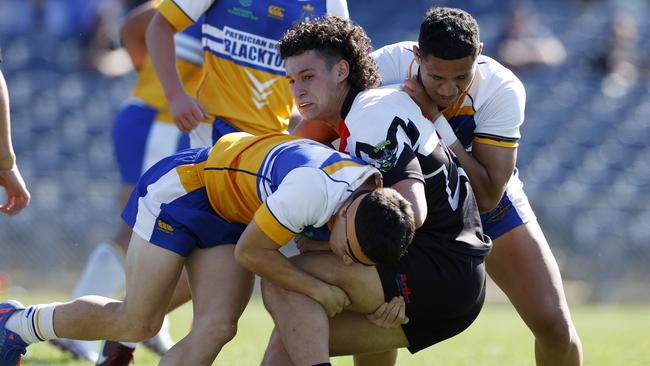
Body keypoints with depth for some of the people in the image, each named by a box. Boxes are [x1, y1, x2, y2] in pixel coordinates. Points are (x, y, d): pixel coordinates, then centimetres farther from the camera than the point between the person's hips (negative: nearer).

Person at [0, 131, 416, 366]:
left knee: (217, 328, -11)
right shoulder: (314, 189, -40)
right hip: (182, 187, -7)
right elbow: (250, 250, -26)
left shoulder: (379, 200, -16)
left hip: (231, 215, 7)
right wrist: (317, 287, -19)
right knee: (137, 324, -4)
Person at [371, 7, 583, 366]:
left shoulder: (504, 91, -29)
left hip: (487, 204, -1)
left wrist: (435, 118, -38)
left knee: (554, 324, -11)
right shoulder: (384, 66, -28)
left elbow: (487, 196, -31)